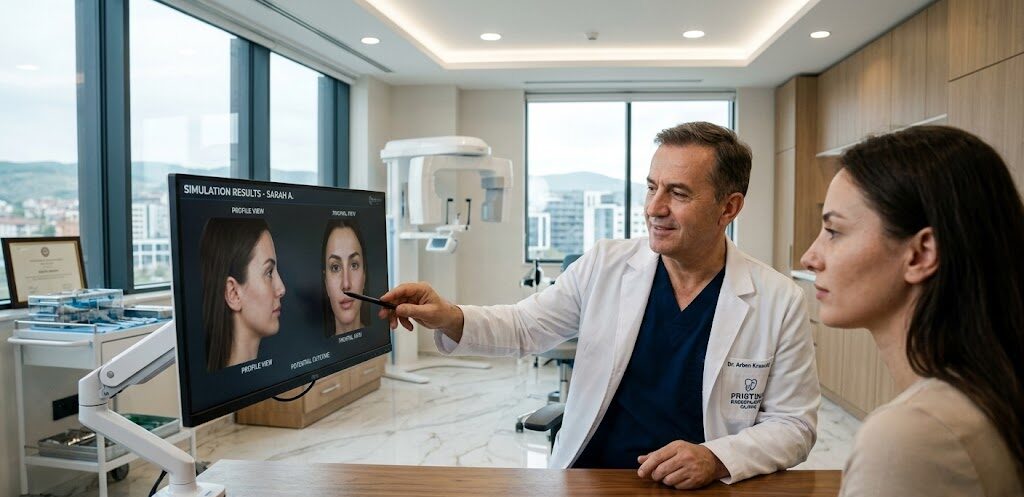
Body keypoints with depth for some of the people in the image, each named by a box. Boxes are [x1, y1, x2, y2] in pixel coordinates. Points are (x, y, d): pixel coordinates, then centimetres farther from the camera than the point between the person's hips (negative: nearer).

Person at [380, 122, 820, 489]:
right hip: (589, 480, 1)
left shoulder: (780, 302, -5)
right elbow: (524, 328, 6)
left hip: (697, 487, 0)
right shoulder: (603, 266, -1)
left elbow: (793, 423, 0)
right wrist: (450, 319, -12)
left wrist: (717, 459, -18)